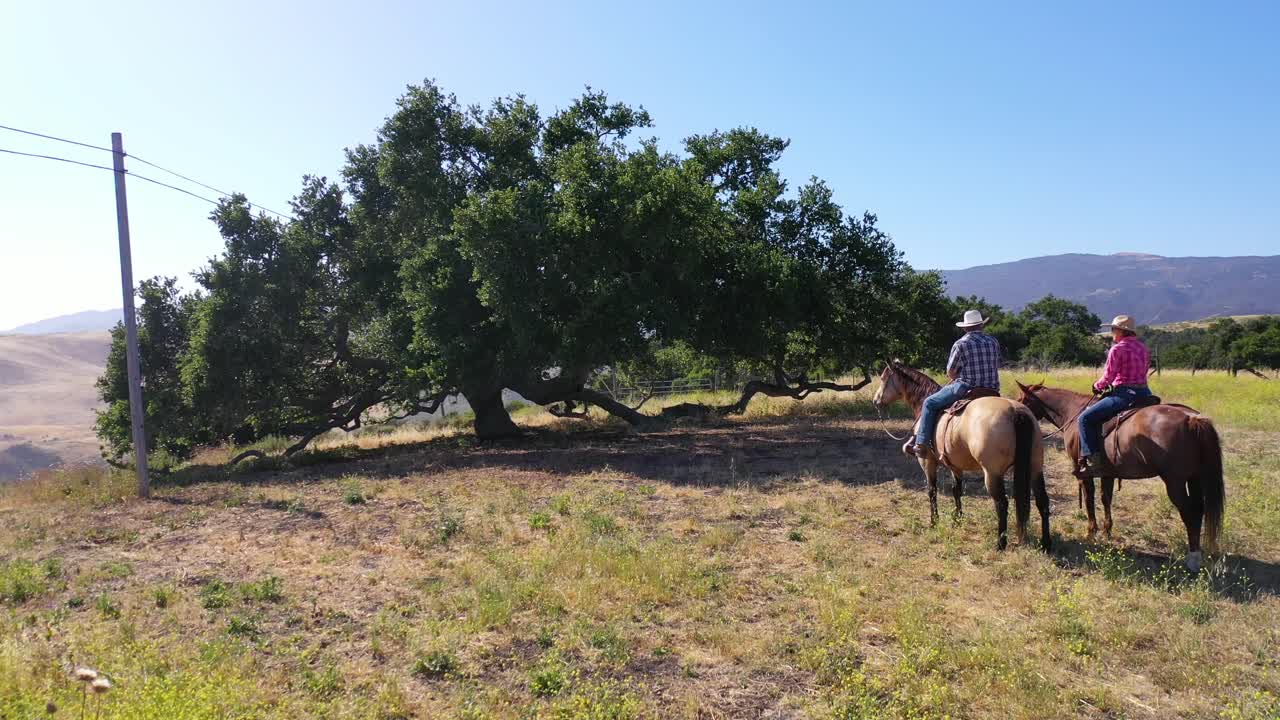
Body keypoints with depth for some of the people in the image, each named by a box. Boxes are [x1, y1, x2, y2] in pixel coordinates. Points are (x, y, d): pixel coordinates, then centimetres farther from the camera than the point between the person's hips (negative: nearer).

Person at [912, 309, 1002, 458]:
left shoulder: (960, 344, -8)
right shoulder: (994, 342, 6)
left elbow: (950, 373, -2)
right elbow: (996, 366, 16)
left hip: (965, 388, -5)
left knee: (929, 403, 8)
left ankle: (921, 445, 1)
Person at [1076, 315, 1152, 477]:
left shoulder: (1117, 349, -11)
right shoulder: (1144, 349, 14)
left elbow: (1108, 377, -11)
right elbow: (1143, 371, 19)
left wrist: (1097, 386, 10)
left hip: (1124, 395, -9)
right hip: (1144, 393, 9)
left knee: (1086, 418, -7)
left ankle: (1093, 460, -15)